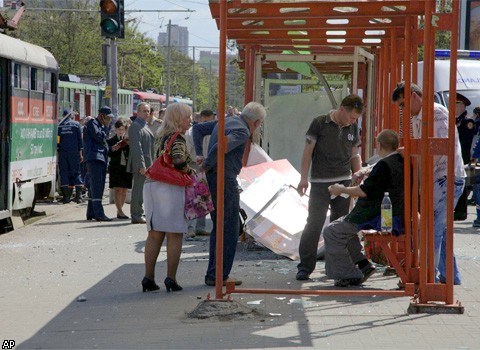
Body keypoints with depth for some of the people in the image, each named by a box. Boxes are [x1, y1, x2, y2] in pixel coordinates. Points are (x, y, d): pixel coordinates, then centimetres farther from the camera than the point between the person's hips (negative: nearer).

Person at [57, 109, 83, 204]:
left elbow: (57, 140, 6)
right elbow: (80, 140, 1)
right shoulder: (76, 124, 2)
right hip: (74, 152, 0)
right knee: (76, 172, 5)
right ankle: (78, 196, -3)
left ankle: (66, 197, -1)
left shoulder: (59, 125, 5)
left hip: (62, 152, 0)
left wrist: (57, 151, 13)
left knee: (64, 172, 3)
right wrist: (80, 153, 4)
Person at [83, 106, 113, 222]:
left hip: (102, 159, 10)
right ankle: (99, 214, -17)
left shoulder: (102, 125, 23)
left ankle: (91, 213, 15)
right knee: (96, 187, -13)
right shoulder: (92, 124, -6)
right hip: (94, 158, -10)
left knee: (94, 187, 11)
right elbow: (100, 137, -17)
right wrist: (107, 126, -7)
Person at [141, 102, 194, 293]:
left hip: (152, 184, 8)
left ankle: (149, 277, 8)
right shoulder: (177, 138, -9)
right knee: (174, 235, -1)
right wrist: (191, 171, -4)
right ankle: (171, 279, -2)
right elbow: (179, 163, -22)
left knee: (155, 234, 9)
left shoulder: (162, 136, 17)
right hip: (170, 189, -8)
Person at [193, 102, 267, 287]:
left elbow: (197, 128, 20)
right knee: (230, 229, -1)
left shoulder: (225, 122, 16)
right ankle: (220, 275, -2)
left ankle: (212, 274, 18)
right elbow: (220, 147, -27)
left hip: (211, 180, 9)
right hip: (224, 181, -9)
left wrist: (199, 154, 10)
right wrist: (207, 166, -12)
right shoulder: (242, 131, -12)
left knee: (218, 228, 16)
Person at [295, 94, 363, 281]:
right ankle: (305, 267, -5)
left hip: (344, 182, 5)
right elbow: (308, 151, -2)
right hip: (320, 183, -5)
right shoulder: (320, 123, -5)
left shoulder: (352, 128, 9)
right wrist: (304, 178, -6)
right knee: (314, 223, -9)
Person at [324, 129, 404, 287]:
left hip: (379, 218, -10)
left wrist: (342, 190, -6)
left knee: (332, 232, -6)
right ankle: (362, 264, 20)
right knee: (342, 226, 25)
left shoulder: (384, 165, -21)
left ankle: (349, 275, -2)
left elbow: (365, 191, -19)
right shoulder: (400, 161, 8)